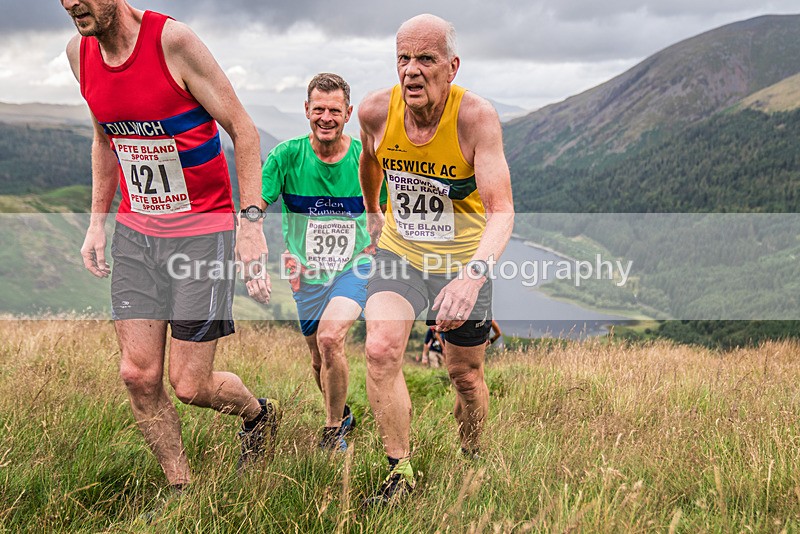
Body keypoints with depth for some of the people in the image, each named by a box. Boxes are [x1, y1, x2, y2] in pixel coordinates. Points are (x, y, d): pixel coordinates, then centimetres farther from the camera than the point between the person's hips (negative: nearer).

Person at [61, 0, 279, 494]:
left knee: (189, 385, -2)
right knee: (138, 374, 2)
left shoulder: (174, 40, -17)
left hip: (202, 231, -6)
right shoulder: (80, 52, 2)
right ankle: (181, 491, 21)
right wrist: (97, 221, 15)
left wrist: (252, 221, -18)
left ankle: (258, 414, 32)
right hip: (134, 232, 6)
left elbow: (243, 129, -12)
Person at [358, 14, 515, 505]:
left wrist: (474, 273, -51)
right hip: (398, 253, 2)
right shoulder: (376, 110, -14)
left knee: (466, 376, 10)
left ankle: (473, 462, 39)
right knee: (380, 350, -20)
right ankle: (401, 472, -5)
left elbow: (502, 210, -34)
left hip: (463, 261, -2)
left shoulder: (476, 117, -26)